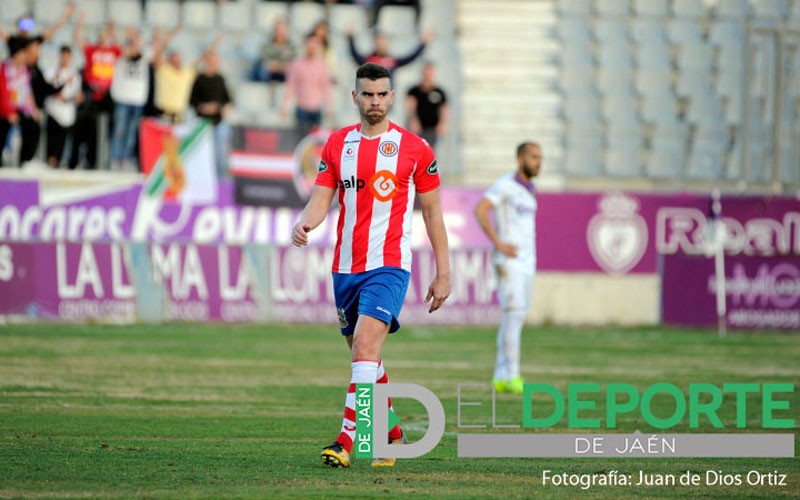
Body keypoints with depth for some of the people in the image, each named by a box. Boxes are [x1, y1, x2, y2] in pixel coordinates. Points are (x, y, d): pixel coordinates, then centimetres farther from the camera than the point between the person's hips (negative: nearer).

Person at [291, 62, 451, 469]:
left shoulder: (414, 148, -1)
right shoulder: (337, 144, 8)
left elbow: (432, 212, 5)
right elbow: (321, 198, 4)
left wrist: (443, 273, 4)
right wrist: (305, 224, -20)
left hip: (388, 266, -5)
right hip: (345, 267, 5)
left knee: (365, 346, -22)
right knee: (364, 356, 14)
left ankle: (347, 440, -26)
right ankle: (390, 434, 32)